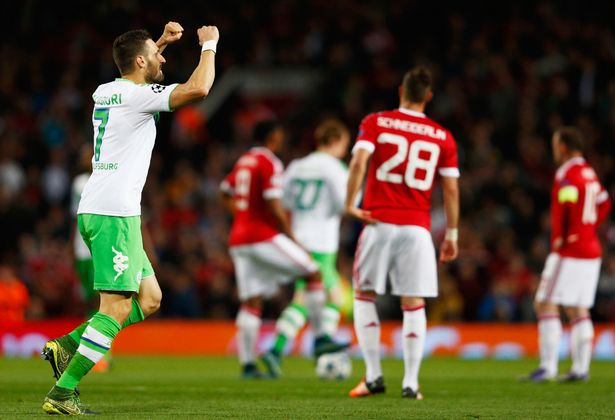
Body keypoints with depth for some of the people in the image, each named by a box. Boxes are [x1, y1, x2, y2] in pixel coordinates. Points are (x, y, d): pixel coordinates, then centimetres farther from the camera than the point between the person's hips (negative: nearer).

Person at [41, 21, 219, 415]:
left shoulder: (105, 92, 14)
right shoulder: (138, 96, -11)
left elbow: (136, 73, 41)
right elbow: (198, 88, -22)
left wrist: (162, 42, 33)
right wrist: (209, 45, -6)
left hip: (97, 211, 10)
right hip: (114, 214, -10)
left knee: (150, 299, 12)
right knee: (117, 309, -10)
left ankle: (68, 345, 6)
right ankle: (62, 393, -13)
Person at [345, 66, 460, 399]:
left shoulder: (375, 123, 3)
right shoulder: (443, 137, 8)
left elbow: (359, 161, -13)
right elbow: (451, 189, 7)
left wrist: (350, 205, -6)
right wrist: (451, 235, 14)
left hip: (379, 223, -1)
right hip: (417, 228, 1)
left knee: (364, 296, 11)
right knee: (413, 304, 5)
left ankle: (373, 375, 4)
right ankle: (410, 382, 0)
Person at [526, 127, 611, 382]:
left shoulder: (568, 173, -12)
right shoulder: (589, 173, 15)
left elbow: (565, 206, -26)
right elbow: (604, 203, 24)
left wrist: (559, 239, -17)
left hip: (569, 252, -9)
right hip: (592, 249, 9)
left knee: (546, 304, -6)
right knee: (578, 310, 10)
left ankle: (548, 365, -12)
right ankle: (581, 367, 7)